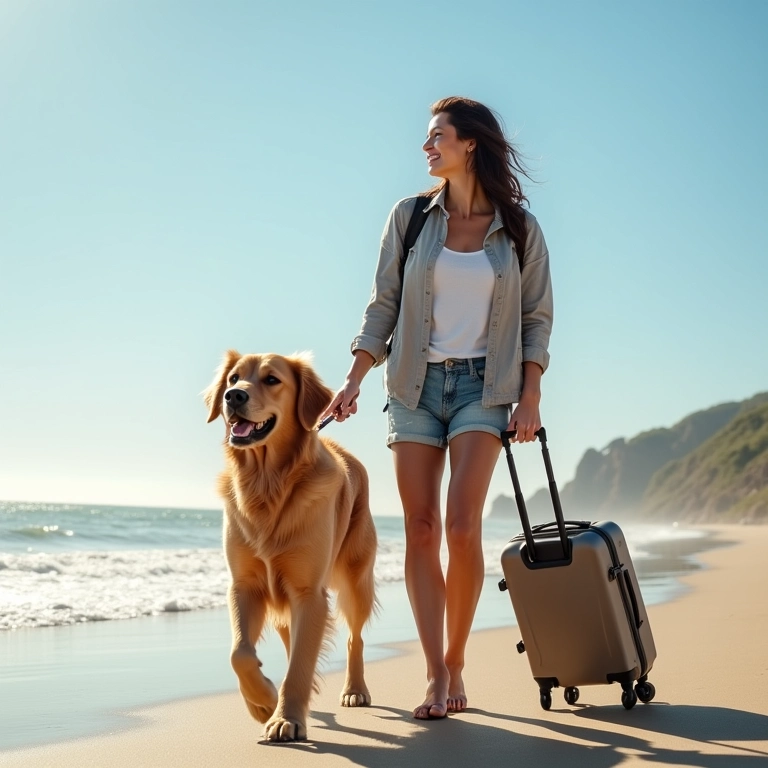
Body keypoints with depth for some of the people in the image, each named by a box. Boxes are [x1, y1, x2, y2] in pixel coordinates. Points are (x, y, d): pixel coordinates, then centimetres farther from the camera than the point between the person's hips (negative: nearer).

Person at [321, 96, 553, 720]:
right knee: (421, 529, -3)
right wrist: (355, 379, -2)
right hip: (416, 383, 2)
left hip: (483, 386, -2)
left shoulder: (520, 228, 3)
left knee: (463, 524, -15)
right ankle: (435, 675, 3)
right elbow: (384, 304, 7)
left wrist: (531, 396, -4)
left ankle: (456, 662, 3)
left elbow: (537, 317, 5)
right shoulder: (411, 216, 6)